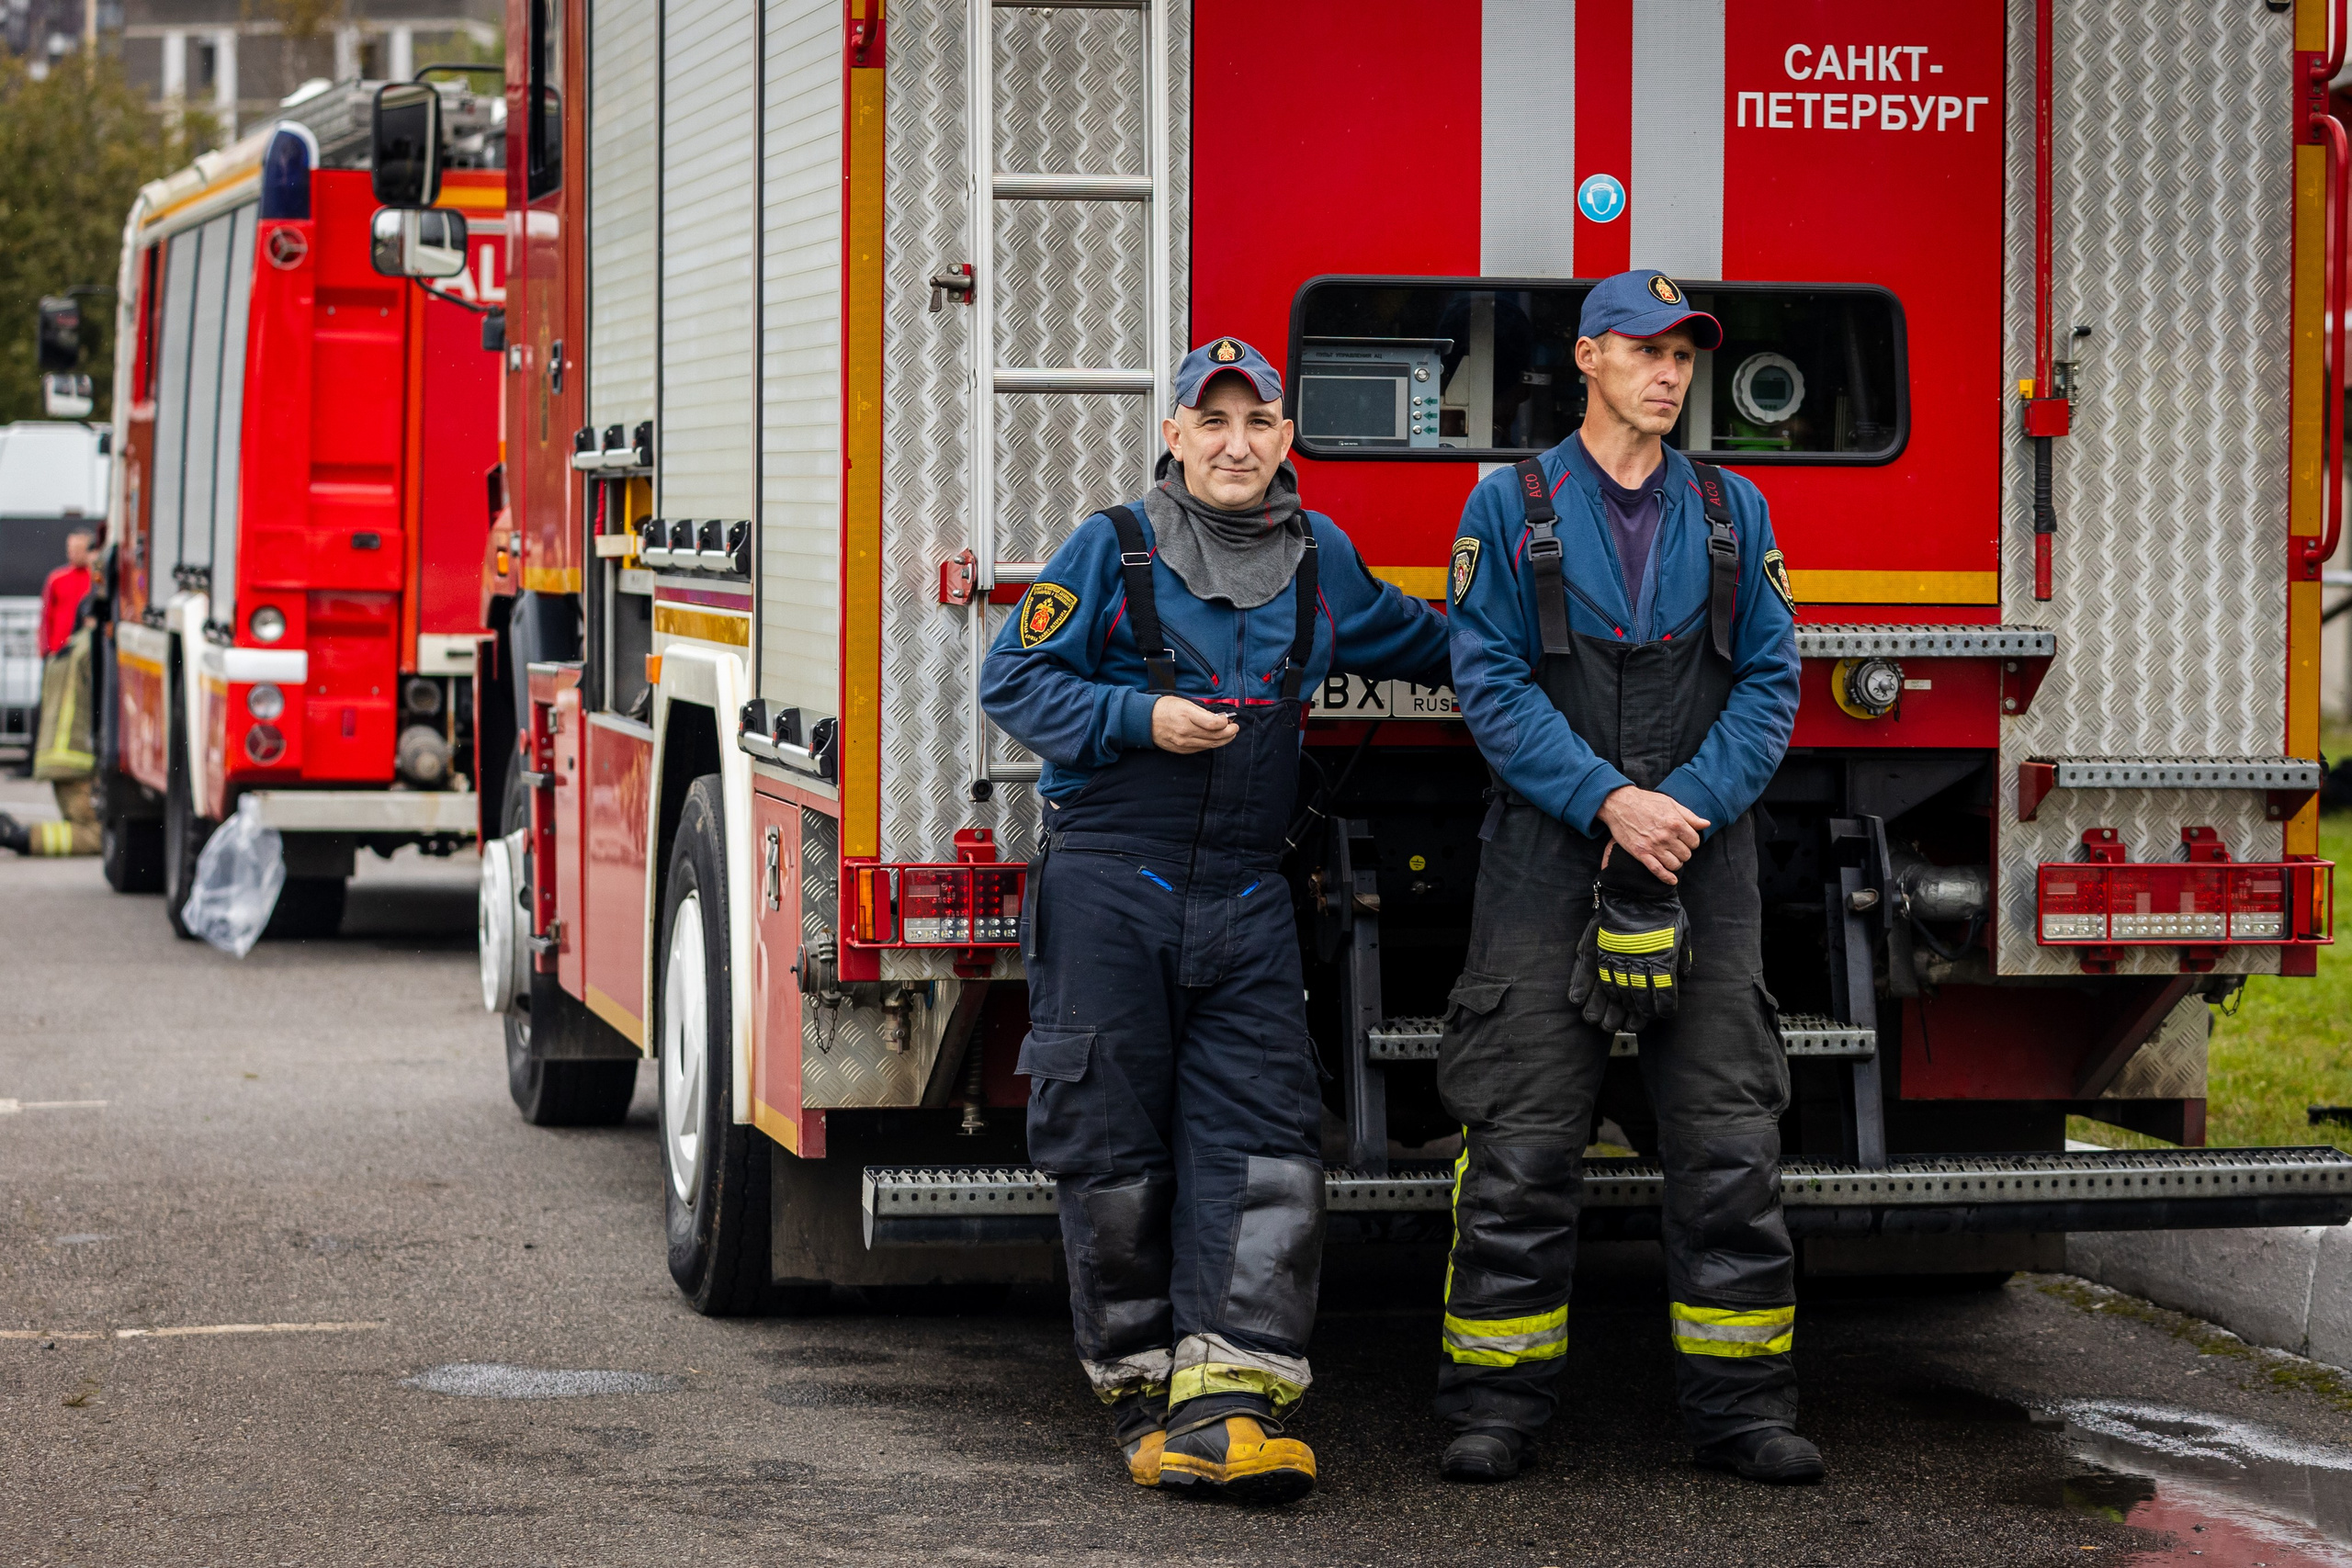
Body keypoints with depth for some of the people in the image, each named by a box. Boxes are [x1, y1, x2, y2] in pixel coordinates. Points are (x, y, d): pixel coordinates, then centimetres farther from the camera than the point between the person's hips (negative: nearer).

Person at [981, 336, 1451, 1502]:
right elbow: (1015, 680, -3)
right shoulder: (1113, 549, 0)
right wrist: (1142, 718, -14)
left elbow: (1414, 642, 33)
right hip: (1109, 881, -3)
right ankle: (1143, 1390, 12)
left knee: (1260, 1142, -9)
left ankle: (1230, 1398, -14)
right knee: (1114, 1149, 1)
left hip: (1243, 897, 3)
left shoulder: (1321, 561, 13)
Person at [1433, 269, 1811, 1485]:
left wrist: (1691, 806, -10)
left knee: (1729, 1146, -1)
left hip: (1705, 870, 2)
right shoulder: (1511, 507, 3)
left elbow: (1770, 682, 6)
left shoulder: (1731, 512, 11)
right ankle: (1495, 1408, 4)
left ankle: (1740, 1406, 4)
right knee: (1521, 1151, -3)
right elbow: (1491, 682, -4)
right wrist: (1609, 803, -15)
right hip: (1547, 867, -2)